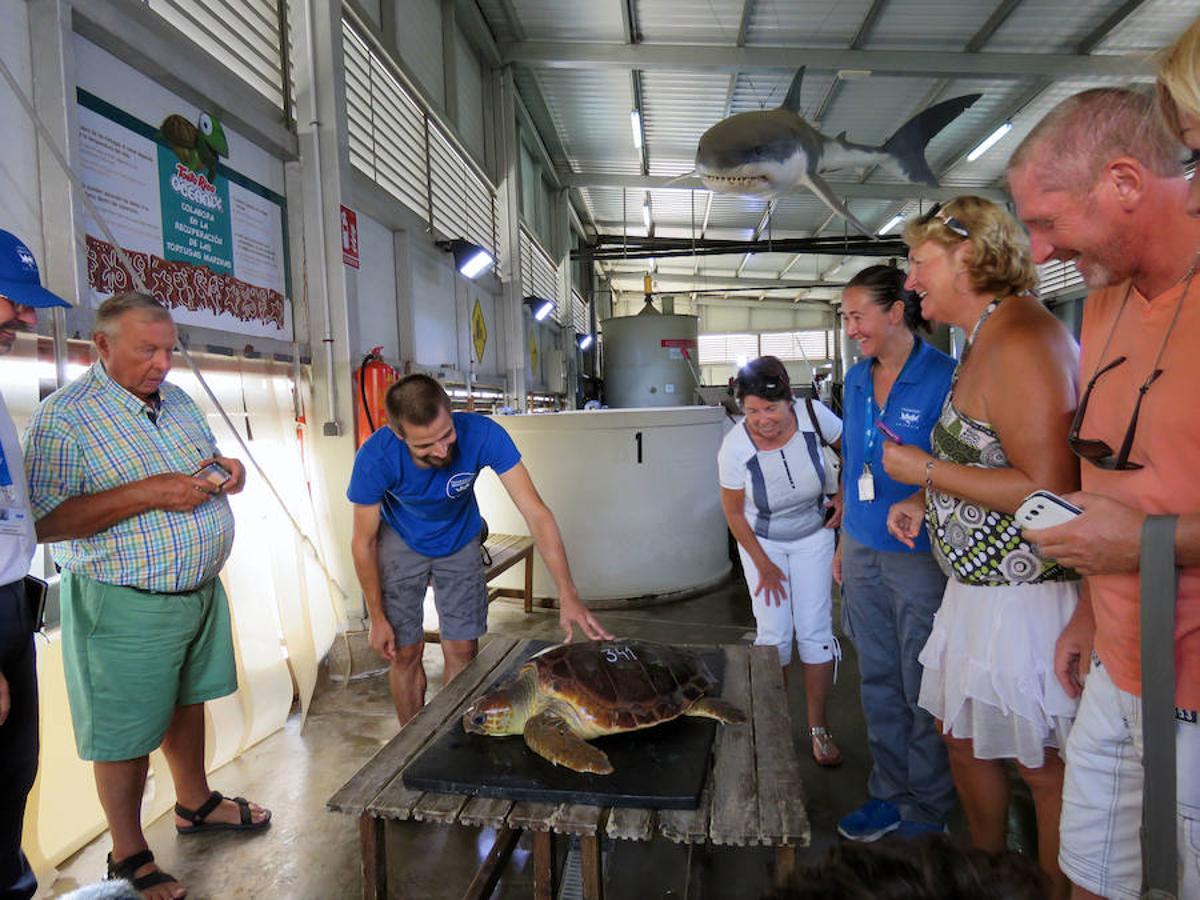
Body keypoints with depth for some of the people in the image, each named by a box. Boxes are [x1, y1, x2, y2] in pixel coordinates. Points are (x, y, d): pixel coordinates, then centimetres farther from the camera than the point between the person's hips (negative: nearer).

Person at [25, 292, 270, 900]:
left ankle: (195, 803, 43)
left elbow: (208, 470, 20)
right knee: (127, 733, 9)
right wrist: (150, 493, -28)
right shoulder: (64, 418, -15)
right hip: (126, 605, -7)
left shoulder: (177, 401, 7)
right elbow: (43, 523, -22)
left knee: (187, 700, 22)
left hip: (201, 588, 7)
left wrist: (226, 469, -4)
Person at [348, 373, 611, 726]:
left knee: (463, 650, 2)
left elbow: (536, 512, -35)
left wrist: (568, 595, -41)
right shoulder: (376, 457, -34)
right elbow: (363, 542, -19)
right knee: (405, 653, 2)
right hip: (401, 542, -1)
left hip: (459, 539, 1)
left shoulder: (482, 434, -35)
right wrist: (378, 617, -12)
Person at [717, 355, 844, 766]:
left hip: (813, 536, 2)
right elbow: (734, 513, -13)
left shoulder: (813, 415, -24)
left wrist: (845, 498, -8)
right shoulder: (735, 448, -27)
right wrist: (764, 566, -8)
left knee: (815, 632, 0)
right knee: (774, 635, -4)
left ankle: (818, 726, 18)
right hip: (761, 542, -1)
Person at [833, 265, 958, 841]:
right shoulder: (857, 380, 8)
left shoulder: (944, 378, -13)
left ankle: (927, 812, 25)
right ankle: (891, 794, 33)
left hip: (921, 556, -6)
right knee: (878, 682, 16)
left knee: (923, 691, 6)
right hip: (863, 552, 7)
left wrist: (916, 469, -25)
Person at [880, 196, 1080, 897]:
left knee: (1046, 770, 8)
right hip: (980, 587, 11)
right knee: (964, 739, 23)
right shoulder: (987, 339, 12)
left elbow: (1048, 489, -27)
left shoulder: (1020, 337, -20)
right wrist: (925, 502, 10)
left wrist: (925, 470, -18)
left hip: (1029, 596, -11)